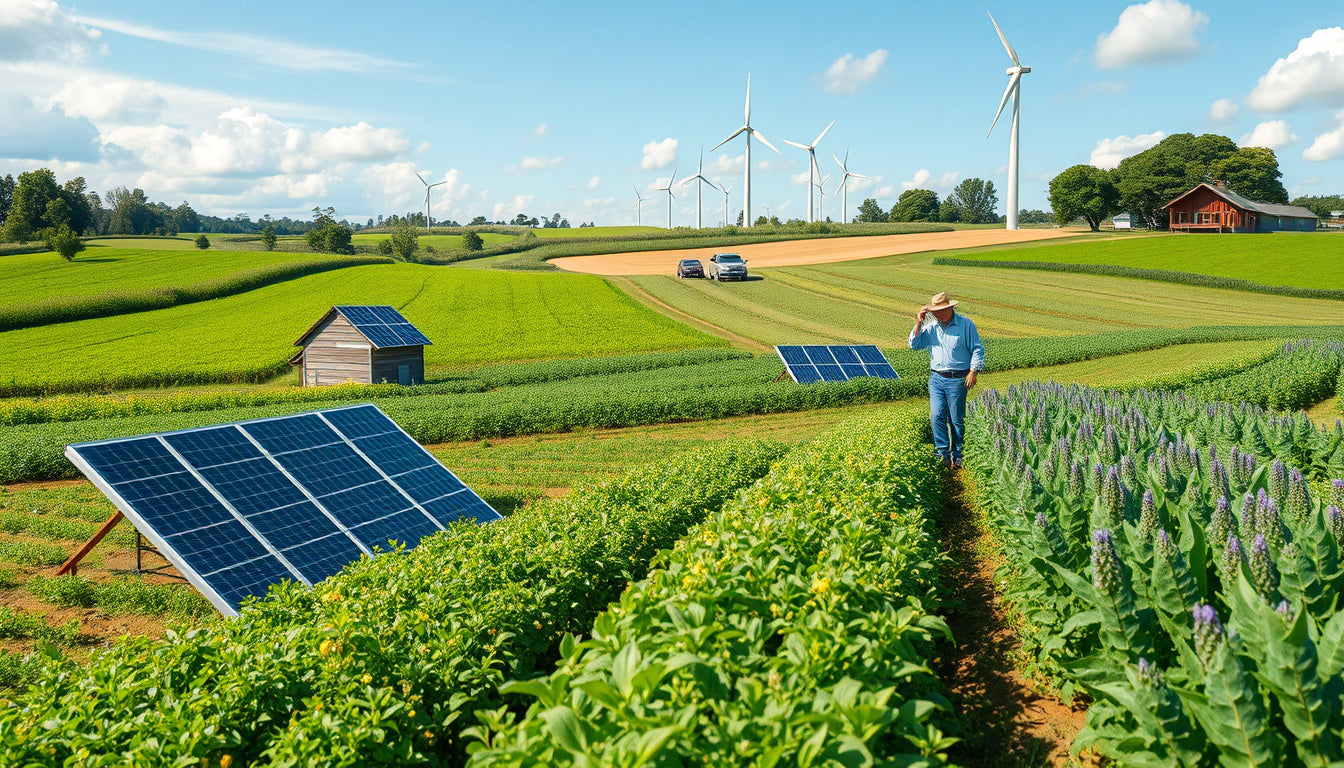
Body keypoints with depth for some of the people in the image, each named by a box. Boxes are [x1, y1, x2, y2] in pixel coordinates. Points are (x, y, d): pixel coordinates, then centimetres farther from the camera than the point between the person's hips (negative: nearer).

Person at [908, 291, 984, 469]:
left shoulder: (966, 324, -1)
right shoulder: (931, 327, 10)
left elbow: (977, 349, 0)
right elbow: (914, 344, 5)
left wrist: (973, 371, -10)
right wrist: (919, 323, -4)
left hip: (957, 380, -3)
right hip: (936, 378, 4)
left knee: (956, 419, 2)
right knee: (937, 416, -7)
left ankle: (957, 456, 13)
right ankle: (943, 453, -1)